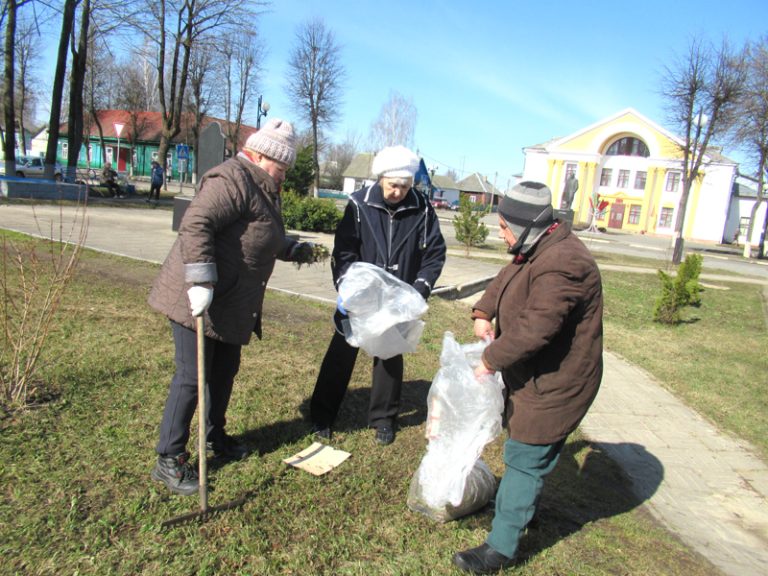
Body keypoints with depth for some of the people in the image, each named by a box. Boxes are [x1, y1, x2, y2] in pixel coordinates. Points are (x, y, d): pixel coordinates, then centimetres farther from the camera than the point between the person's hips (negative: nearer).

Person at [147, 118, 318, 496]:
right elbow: (195, 225, -29)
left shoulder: (263, 190, 17)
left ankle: (216, 437, 38)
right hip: (198, 299, -10)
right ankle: (169, 460, 9)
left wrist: (296, 250, 31)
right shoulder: (232, 180, -17)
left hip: (230, 304, 10)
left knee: (225, 370, 19)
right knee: (191, 376, -4)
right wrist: (201, 282, -33)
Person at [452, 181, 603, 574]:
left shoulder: (561, 265, -30)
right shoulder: (539, 250, 5)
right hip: (535, 377, 10)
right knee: (525, 454, 26)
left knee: (524, 460, 0)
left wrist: (491, 360, -22)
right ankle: (520, 507, 49)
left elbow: (533, 329, -34)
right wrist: (483, 312, -1)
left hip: (553, 386, -10)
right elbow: (506, 280, 17)